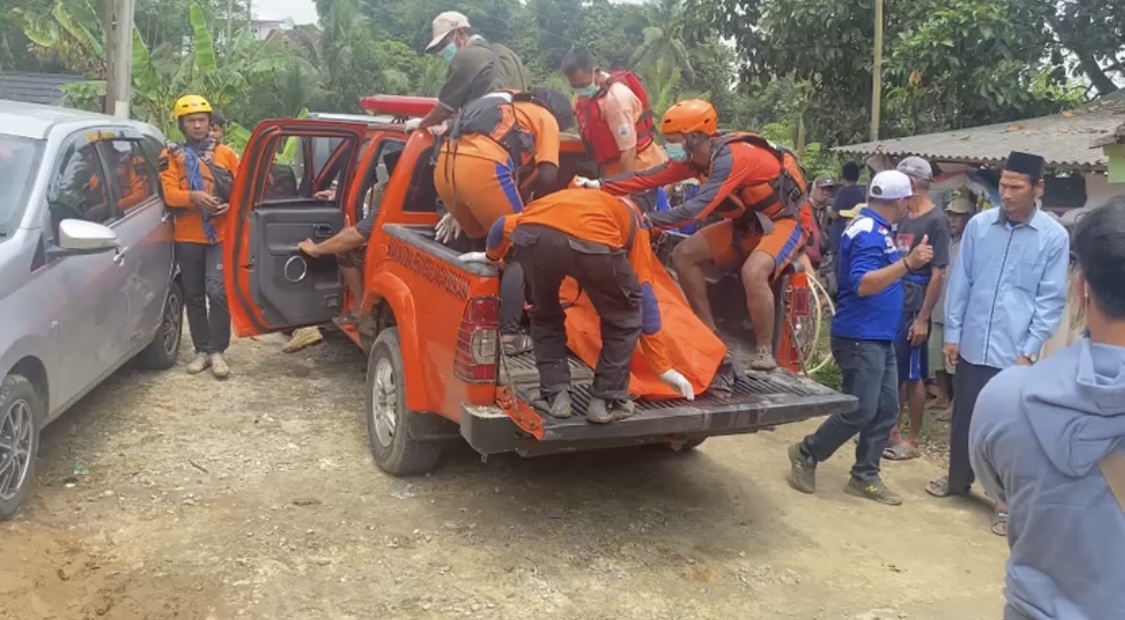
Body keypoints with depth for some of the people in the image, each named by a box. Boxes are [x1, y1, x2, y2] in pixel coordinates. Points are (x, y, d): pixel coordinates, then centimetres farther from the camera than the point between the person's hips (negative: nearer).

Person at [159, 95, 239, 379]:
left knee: (217, 292, -10)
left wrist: (232, 205, -11)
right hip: (188, 236, 1)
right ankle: (202, 350, 18)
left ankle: (217, 351, -2)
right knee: (193, 296, 8)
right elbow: (169, 193, -5)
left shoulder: (225, 153, 10)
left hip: (221, 235, -1)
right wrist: (193, 196, -24)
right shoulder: (172, 156, 7)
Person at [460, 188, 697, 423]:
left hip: (531, 234, 3)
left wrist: (492, 256, 59)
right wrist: (663, 368, 35)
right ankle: (608, 401, 24)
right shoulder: (633, 220, 36)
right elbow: (645, 297, 32)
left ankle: (554, 395, 26)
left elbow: (504, 225, 37)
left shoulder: (562, 200, 45)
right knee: (623, 318, 24)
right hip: (592, 241, -3)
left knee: (544, 315, 31)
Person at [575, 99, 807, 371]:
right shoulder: (694, 157, -5)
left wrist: (648, 221, -43)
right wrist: (599, 186, -14)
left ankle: (764, 351, -15)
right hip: (748, 222, 9)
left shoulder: (730, 157, -31)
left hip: (783, 221, -9)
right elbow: (650, 178, -8)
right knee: (684, 254, -3)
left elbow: (698, 207, -40)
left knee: (753, 273, -36)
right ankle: (711, 335, 5)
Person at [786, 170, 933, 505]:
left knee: (886, 409, 10)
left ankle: (865, 476, 18)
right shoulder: (868, 232, -17)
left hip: (881, 336, 10)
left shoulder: (878, 229, 13)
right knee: (860, 411, -7)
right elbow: (862, 284, -29)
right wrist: (908, 263, -35)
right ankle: (806, 454, 11)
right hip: (860, 337, -10)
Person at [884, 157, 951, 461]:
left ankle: (913, 441, 13)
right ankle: (891, 430, 25)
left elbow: (938, 274, -13)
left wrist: (923, 318, -16)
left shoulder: (936, 220, -11)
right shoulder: (904, 217, 11)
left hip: (913, 309, -7)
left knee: (913, 376, 2)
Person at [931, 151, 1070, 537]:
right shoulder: (978, 225, -1)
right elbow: (960, 282, 4)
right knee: (963, 418, 16)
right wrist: (952, 334, 2)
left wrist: (1029, 352, -9)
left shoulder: (1054, 237, -7)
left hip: (1015, 353, -3)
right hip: (972, 345, 3)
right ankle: (958, 480, 37)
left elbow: (1051, 300, -6)